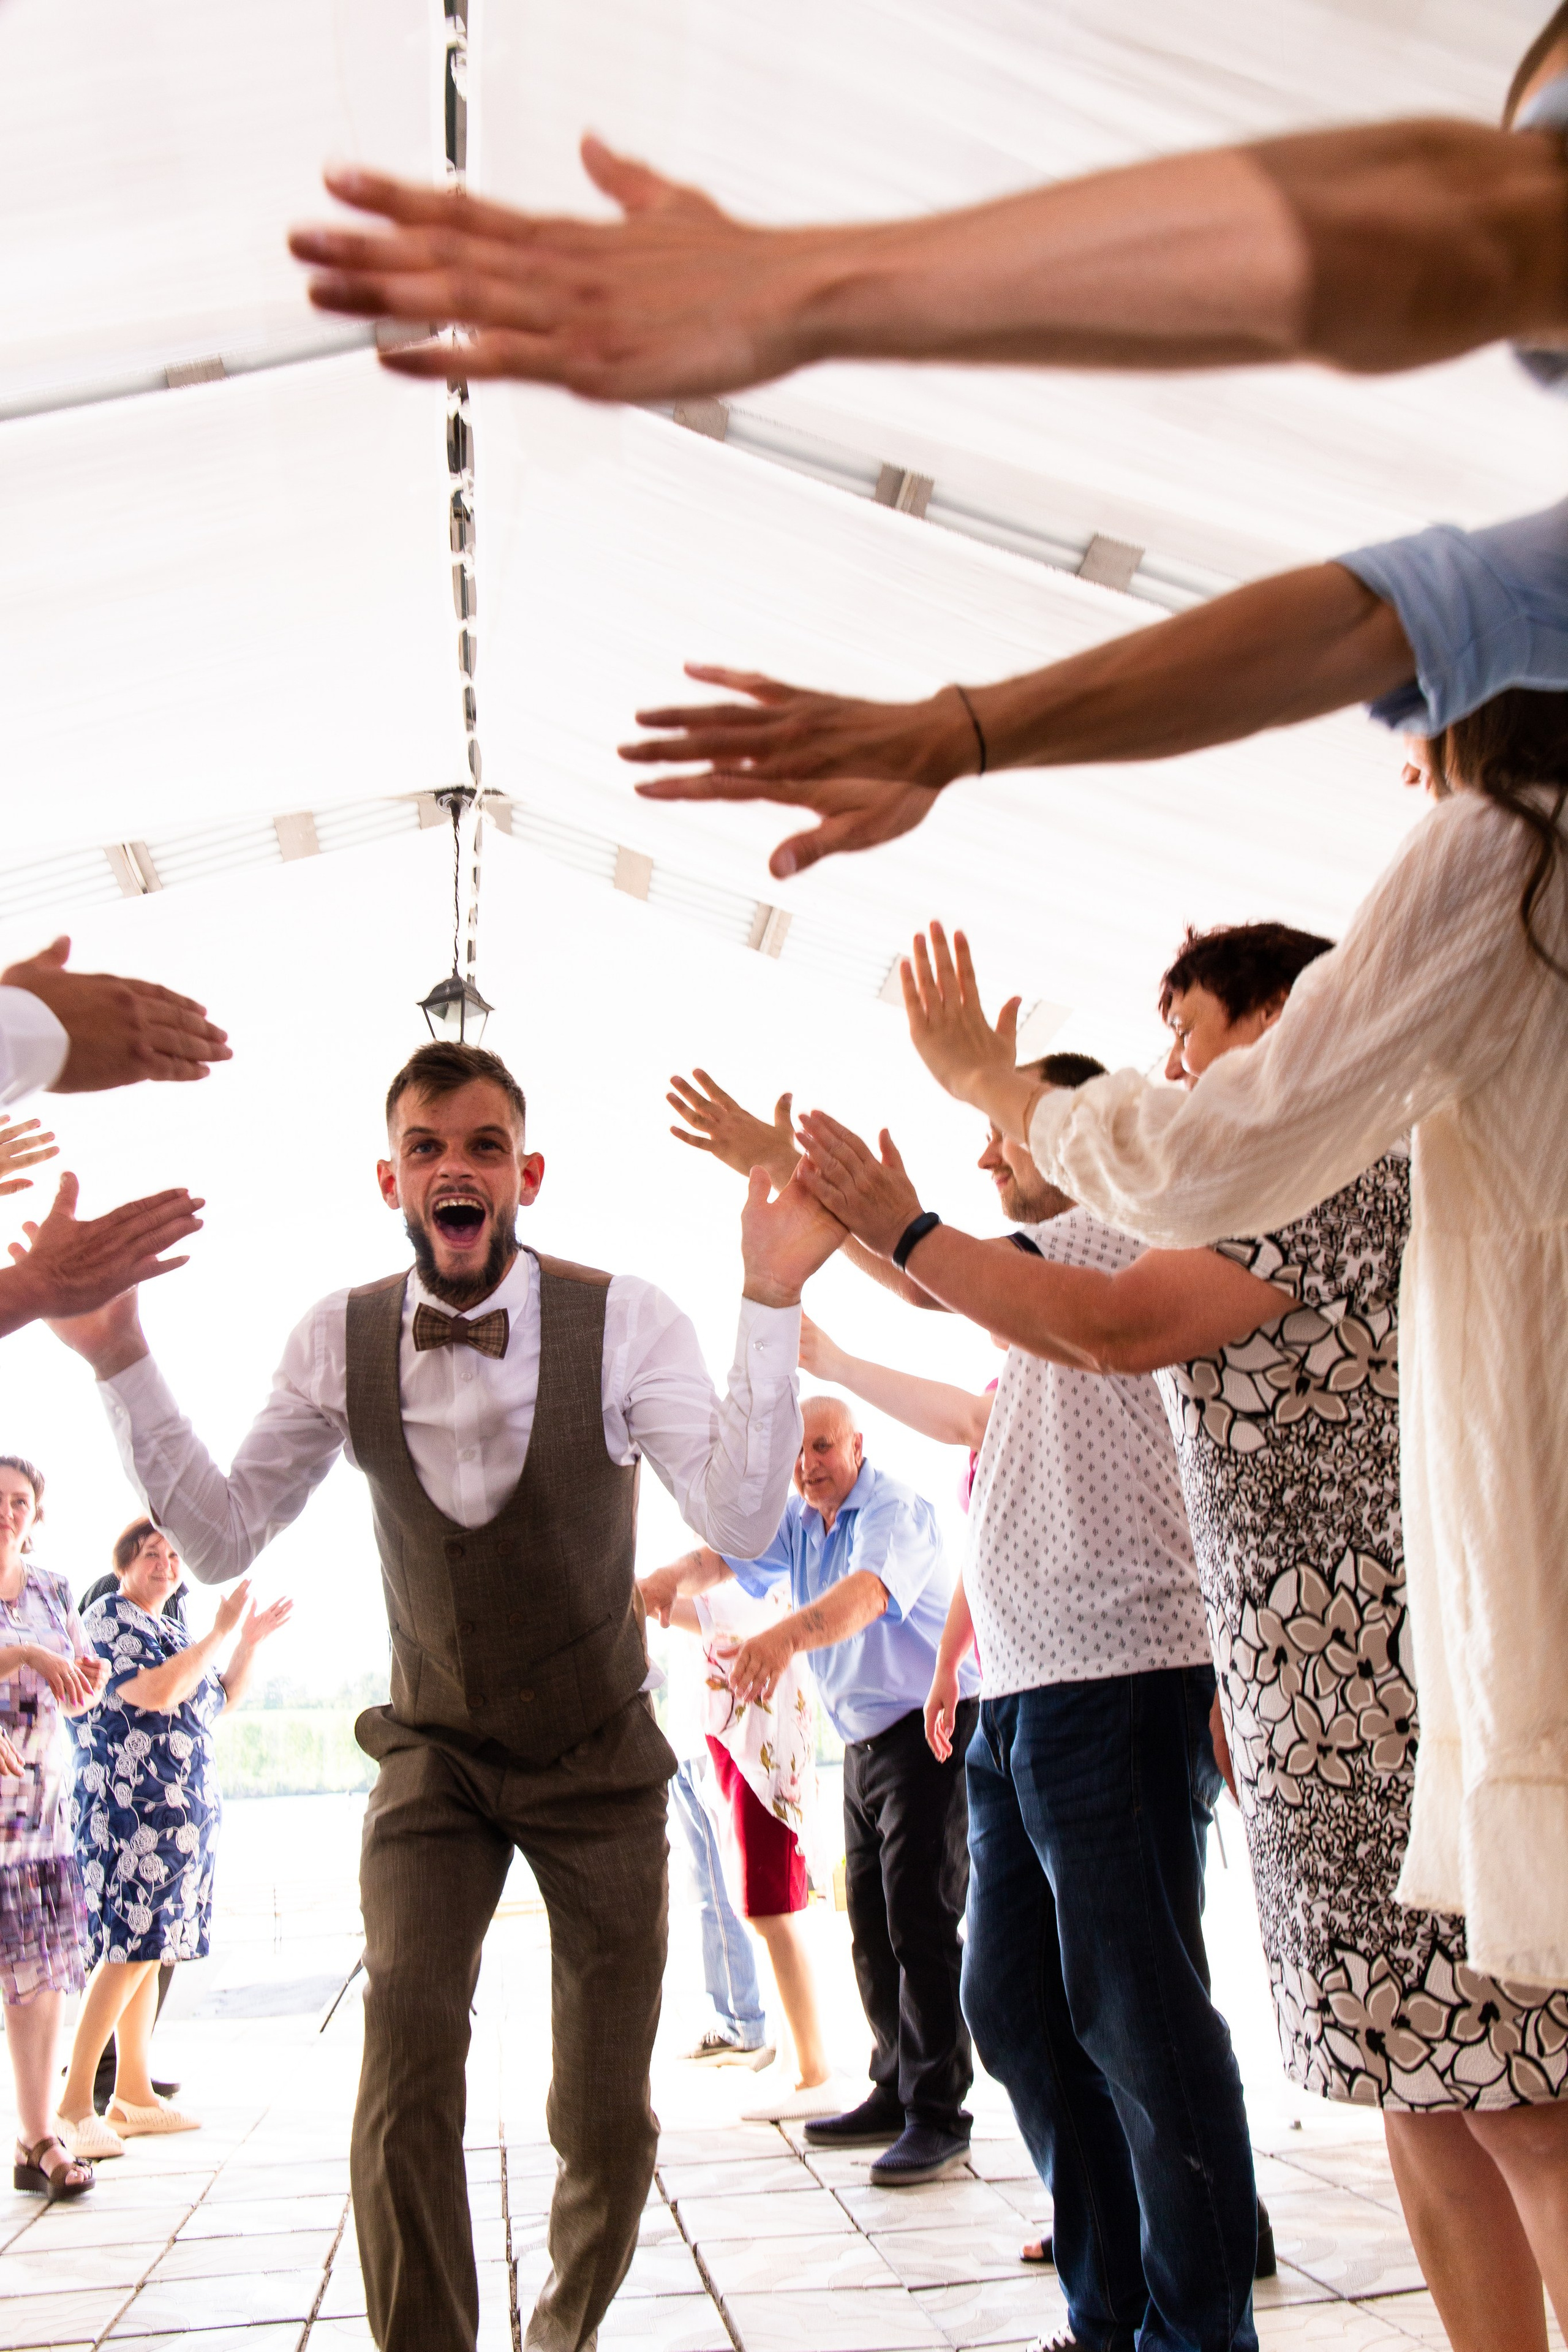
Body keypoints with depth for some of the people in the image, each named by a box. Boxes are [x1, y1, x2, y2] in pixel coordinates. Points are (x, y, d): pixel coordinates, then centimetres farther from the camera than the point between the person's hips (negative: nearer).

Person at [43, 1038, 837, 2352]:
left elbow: (742, 1521, -27)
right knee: (405, 2080, -19)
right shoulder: (340, 1341, -9)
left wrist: (772, 1301, -38)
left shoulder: (622, 1319, -18)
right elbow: (220, 1542, -5)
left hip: (598, 1756, -1)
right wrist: (117, 1356, -16)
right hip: (435, 1751, 1)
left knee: (608, 2125, 6)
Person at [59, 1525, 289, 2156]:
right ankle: (76, 2101, -6)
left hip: (182, 1808, 9)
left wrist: (251, 1641, 11)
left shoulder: (172, 1629, 18)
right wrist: (220, 1632, -16)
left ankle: (134, 2097, 15)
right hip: (129, 1804, -9)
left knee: (152, 1950, 10)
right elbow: (158, 1692, -22)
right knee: (130, 1949, -12)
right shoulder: (108, 1618, -8)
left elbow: (223, 1698, 23)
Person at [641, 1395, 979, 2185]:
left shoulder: (895, 1510, -18)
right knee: (870, 1924, 12)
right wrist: (668, 1579, -29)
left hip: (930, 1730, -8)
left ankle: (938, 2117, -6)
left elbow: (866, 1593, -37)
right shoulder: (795, 1519, 9)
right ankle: (895, 2092, 23)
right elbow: (723, 1556, -6)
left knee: (920, 1921, -11)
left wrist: (784, 1637, -55)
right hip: (864, 1740, 9)